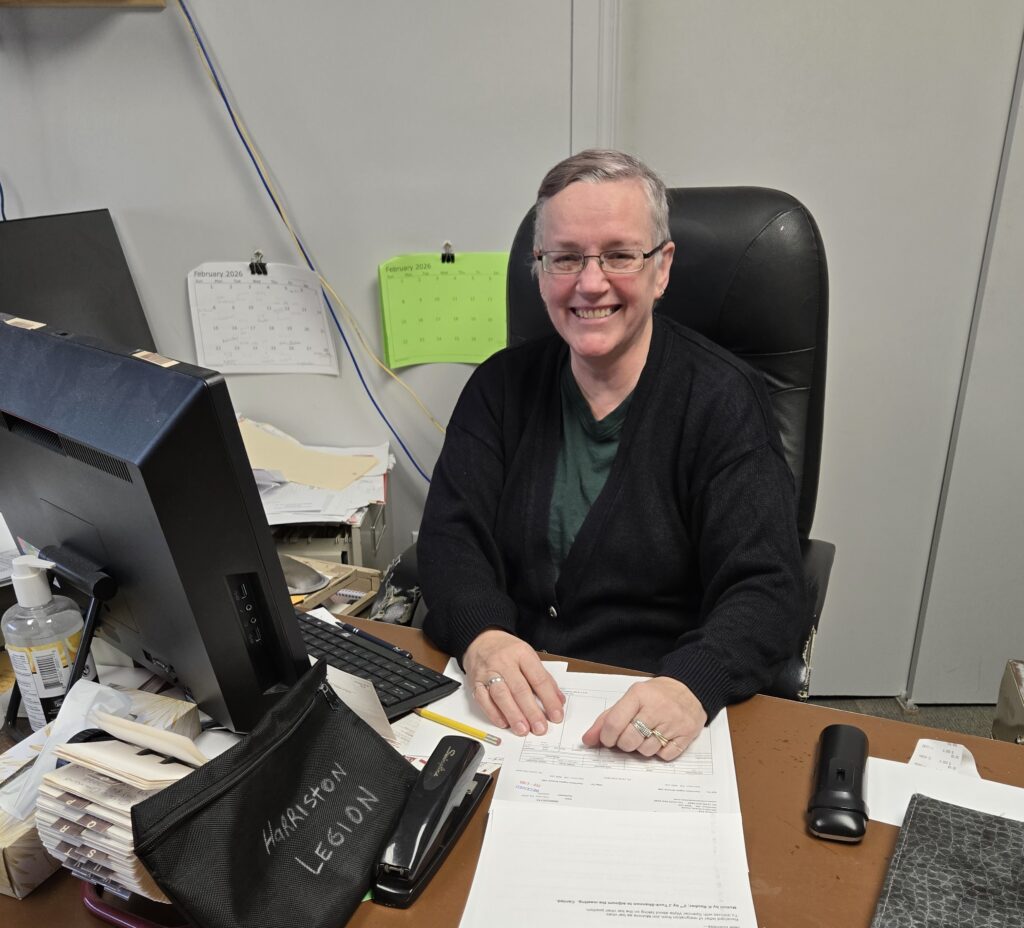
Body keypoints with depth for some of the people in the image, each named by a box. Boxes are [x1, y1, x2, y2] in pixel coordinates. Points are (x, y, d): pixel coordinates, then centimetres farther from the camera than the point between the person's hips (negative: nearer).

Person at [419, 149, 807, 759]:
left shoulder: (723, 400, -7)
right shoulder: (503, 385, 4)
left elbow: (768, 593, -13)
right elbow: (451, 536, -2)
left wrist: (692, 684, -33)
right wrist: (481, 636, -23)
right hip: (502, 707, 2)